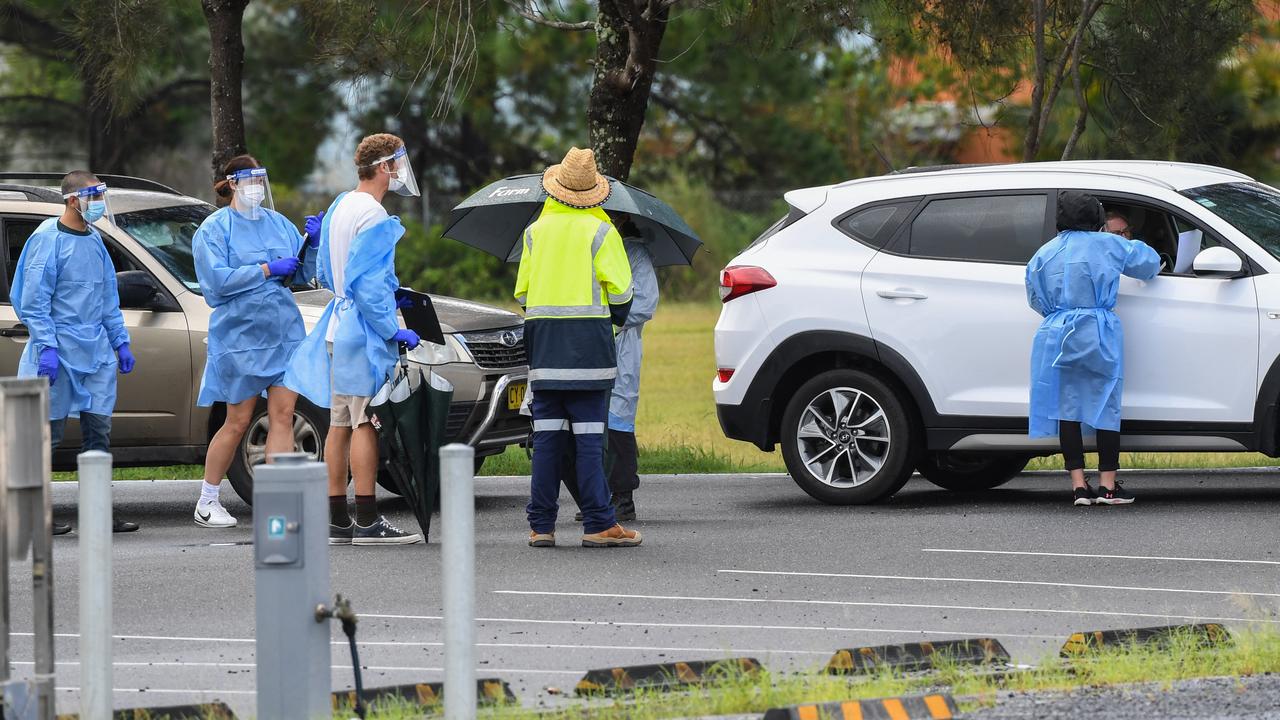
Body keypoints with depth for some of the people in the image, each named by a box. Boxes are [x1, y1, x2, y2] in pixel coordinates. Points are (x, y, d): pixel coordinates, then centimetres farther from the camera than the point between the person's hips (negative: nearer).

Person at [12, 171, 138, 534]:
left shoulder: (94, 240, 14)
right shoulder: (48, 239, -8)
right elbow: (34, 301, -12)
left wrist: (120, 342, 16)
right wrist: (46, 347, -19)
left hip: (96, 352, 7)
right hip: (60, 353, -7)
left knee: (99, 430, 3)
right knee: (48, 433, -2)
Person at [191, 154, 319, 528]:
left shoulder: (277, 223, 12)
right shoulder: (214, 229, -4)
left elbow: (302, 272, 15)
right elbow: (217, 280, -16)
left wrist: (311, 245, -4)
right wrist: (267, 270, -16)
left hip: (283, 332, 5)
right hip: (239, 335, -5)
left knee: (283, 416, -3)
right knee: (238, 422, 0)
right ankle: (206, 503, 14)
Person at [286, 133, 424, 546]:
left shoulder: (339, 207, 15)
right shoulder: (373, 218, -16)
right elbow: (364, 283, -22)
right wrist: (393, 330, -18)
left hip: (339, 323, 10)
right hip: (364, 331, -10)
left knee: (341, 424, 9)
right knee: (366, 422, -9)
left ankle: (337, 521, 11)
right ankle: (367, 522, -11)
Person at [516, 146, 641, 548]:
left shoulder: (536, 231, 8)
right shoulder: (600, 232, -3)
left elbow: (522, 291, 10)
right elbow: (621, 291, -2)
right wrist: (618, 316, 19)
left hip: (542, 339, 3)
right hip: (588, 339, -3)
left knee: (546, 435, 5)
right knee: (588, 436, -4)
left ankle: (540, 525, 4)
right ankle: (598, 524, -5)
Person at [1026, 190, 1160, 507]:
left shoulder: (1044, 254, 9)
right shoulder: (1108, 245, 1)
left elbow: (1035, 299, 14)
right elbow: (1148, 261, 13)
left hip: (1057, 336, 3)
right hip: (1100, 334, -3)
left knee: (1067, 407, 4)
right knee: (1106, 405, 3)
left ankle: (1078, 484, -1)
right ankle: (1107, 484, 2)